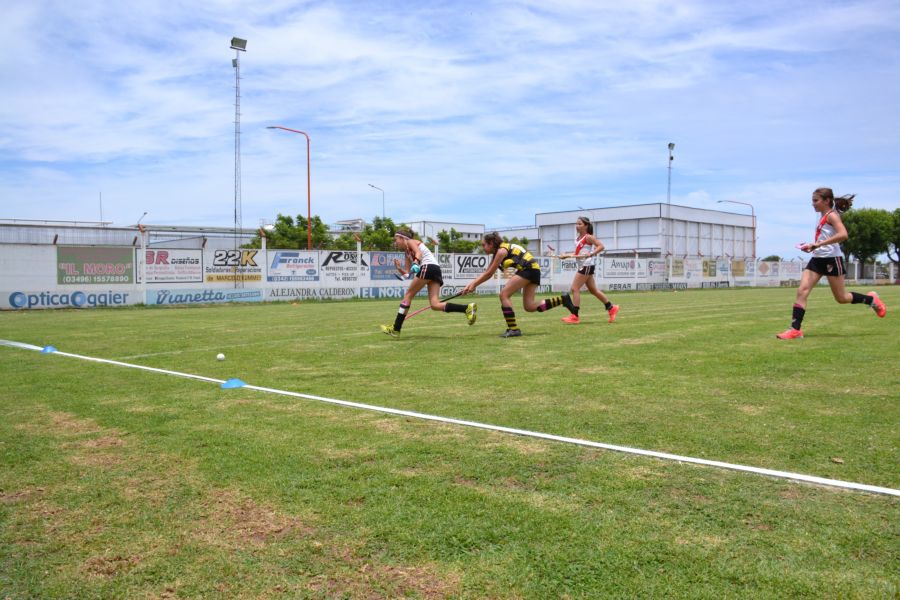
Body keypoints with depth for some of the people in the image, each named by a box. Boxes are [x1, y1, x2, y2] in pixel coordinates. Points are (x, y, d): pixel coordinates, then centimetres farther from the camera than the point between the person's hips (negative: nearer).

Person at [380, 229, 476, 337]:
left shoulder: (410, 241, 10)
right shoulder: (407, 252, 32)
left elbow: (419, 252, -12)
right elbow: (407, 273, 25)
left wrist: (416, 262, -31)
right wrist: (399, 268, 6)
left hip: (428, 267, -8)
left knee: (408, 295, 1)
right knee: (435, 305, -7)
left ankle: (396, 329, 1)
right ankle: (467, 308, -20)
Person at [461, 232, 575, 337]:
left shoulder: (501, 251, -10)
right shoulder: (498, 252, 18)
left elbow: (489, 274, -9)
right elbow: (486, 273, 18)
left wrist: (473, 285, -2)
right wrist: (471, 284, 11)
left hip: (529, 269, -10)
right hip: (533, 270, 10)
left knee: (504, 295, -8)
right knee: (530, 307, 4)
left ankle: (513, 329, -9)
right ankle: (562, 299, 5)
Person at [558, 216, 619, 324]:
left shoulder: (588, 237, -11)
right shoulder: (578, 238, 14)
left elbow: (601, 246, -18)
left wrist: (591, 254, -29)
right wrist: (566, 255, 13)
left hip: (587, 266, -10)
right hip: (582, 266, 10)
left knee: (575, 289, -10)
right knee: (593, 290, 15)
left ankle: (575, 316, -7)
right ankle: (611, 308, 26)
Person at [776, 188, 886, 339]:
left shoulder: (832, 215, -10)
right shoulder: (822, 216, 15)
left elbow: (843, 234, -27)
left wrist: (819, 243, -31)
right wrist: (812, 246, 12)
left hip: (832, 259, -8)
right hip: (817, 259, 8)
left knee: (841, 298, 4)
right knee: (801, 291, -8)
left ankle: (871, 299, 31)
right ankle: (795, 329, -13)